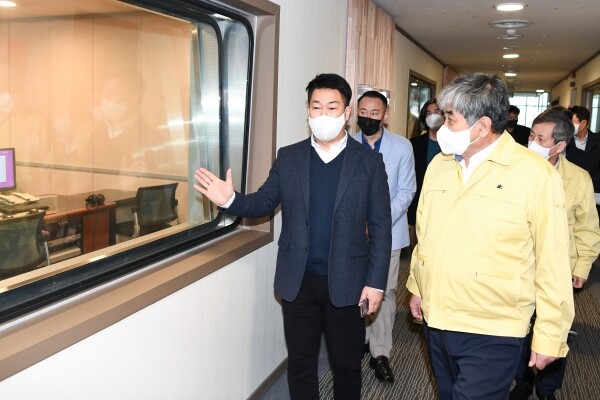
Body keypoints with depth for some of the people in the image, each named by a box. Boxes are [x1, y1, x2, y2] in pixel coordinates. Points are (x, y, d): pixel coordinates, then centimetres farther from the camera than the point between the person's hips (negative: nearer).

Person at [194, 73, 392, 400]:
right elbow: (263, 203, 6)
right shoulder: (288, 157, 2)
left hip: (346, 283, -1)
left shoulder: (369, 162, -4)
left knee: (347, 364, 15)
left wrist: (375, 281, -7)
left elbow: (380, 226, -3)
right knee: (300, 363, 15)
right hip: (298, 281, 2)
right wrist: (230, 200, -15)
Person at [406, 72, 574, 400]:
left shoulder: (536, 174, -14)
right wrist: (417, 287, 16)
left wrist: (550, 337, -6)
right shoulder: (439, 164, 3)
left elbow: (552, 264, -10)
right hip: (435, 320, 6)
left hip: (491, 334, -5)